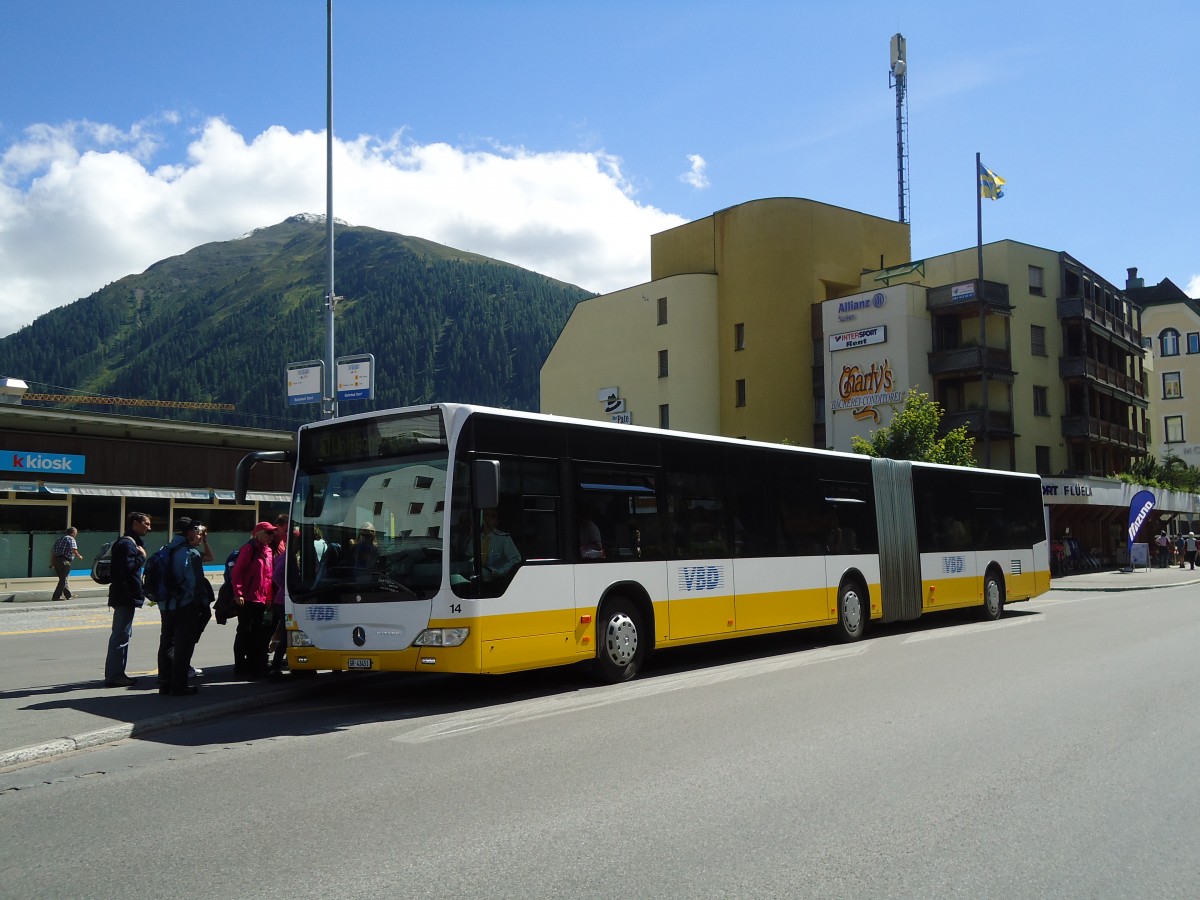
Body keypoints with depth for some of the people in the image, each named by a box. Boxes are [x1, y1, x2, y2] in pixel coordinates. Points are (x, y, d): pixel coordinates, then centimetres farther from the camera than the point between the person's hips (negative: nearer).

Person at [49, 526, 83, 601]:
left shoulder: (59, 539, 22)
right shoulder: (71, 539, -3)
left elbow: (52, 551, 21)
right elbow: (74, 550, -18)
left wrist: (52, 563, 22)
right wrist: (79, 556, -2)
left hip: (56, 560, 8)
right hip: (64, 561, -8)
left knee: (63, 578, 16)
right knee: (63, 579, -3)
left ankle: (68, 594, 25)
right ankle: (56, 596, -6)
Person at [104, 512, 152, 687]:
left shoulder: (131, 543, 18)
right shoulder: (126, 544, -15)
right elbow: (128, 568, -25)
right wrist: (142, 556, -14)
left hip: (125, 596, 11)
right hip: (125, 596, -11)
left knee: (123, 635, 15)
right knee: (121, 635, -7)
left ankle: (117, 674, 22)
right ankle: (114, 675, -3)